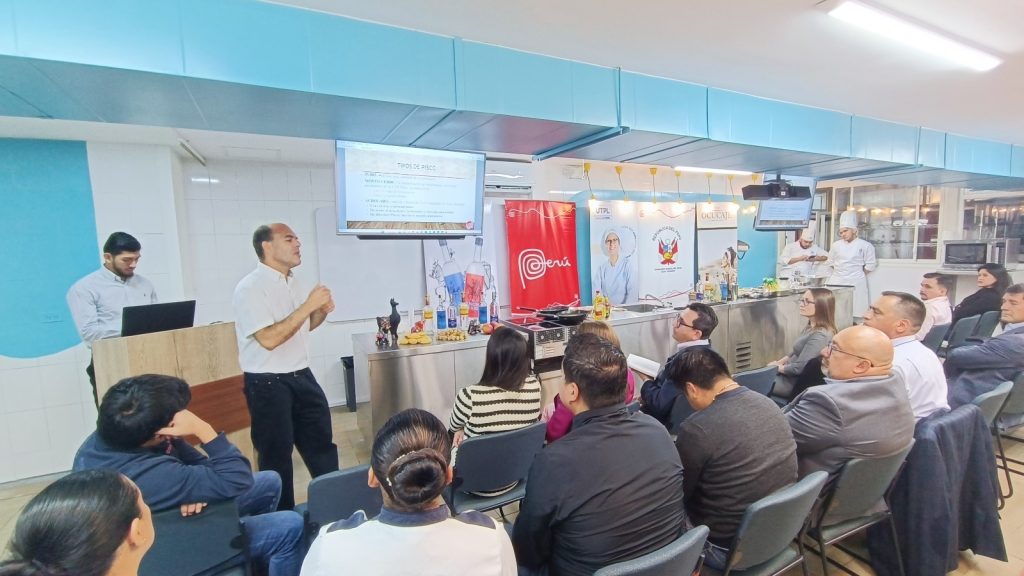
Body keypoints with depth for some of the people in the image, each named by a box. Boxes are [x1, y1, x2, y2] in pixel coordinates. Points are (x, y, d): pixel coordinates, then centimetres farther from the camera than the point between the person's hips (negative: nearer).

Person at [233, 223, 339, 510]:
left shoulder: (293, 281, 8)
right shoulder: (250, 288, -16)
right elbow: (269, 338, -26)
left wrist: (322, 311, -1)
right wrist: (308, 305, -24)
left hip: (302, 377, 7)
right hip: (267, 384, -7)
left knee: (322, 441, 15)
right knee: (276, 454, 9)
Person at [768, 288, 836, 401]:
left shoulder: (820, 336, -25)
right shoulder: (811, 327, 6)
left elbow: (798, 368, -26)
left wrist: (776, 367, -10)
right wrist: (778, 362, 4)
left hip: (795, 383, -9)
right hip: (789, 373, 9)